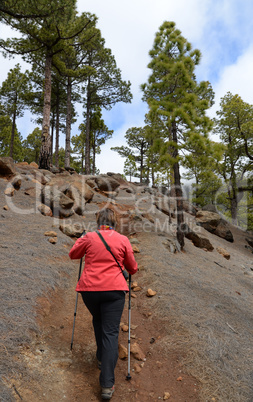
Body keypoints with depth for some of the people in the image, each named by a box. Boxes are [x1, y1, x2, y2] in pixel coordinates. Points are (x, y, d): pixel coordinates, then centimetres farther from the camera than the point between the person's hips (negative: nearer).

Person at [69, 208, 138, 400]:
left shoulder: (89, 237, 0)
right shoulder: (123, 240, 0)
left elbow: (73, 254, 16)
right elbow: (133, 268, 8)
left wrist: (81, 240, 31)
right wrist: (132, 270, 30)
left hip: (89, 289, 2)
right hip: (114, 290, -2)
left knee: (98, 321, 29)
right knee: (111, 332, 2)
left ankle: (102, 357, 40)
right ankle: (107, 385, 2)